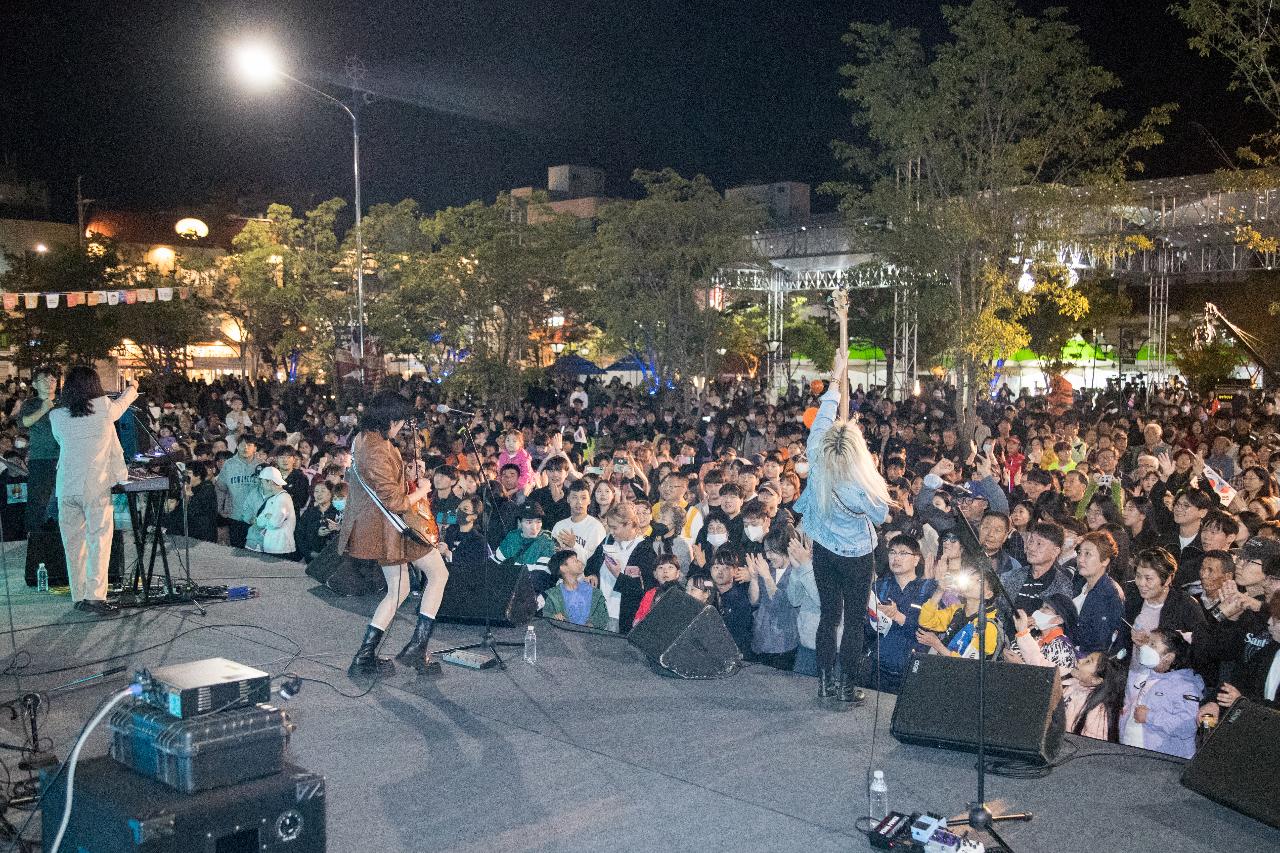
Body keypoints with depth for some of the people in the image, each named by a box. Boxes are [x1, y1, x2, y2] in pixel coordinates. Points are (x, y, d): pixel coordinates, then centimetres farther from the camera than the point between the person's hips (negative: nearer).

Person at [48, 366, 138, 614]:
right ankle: (96, 596, -7)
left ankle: (79, 597, 15)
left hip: (66, 488, 3)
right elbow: (122, 403, 19)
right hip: (96, 486, -3)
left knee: (73, 543, 10)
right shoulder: (104, 408, -2)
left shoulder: (56, 416, 4)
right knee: (98, 540, -1)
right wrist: (132, 388, 41)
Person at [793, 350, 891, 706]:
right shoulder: (863, 486, -26)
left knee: (828, 615, 14)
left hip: (823, 552, 4)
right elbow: (881, 516, -7)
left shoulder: (816, 465, -17)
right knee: (854, 620, 7)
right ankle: (848, 687, 11)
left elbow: (821, 422, -4)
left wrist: (836, 380, 5)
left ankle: (825, 682, 19)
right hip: (856, 556, -4)